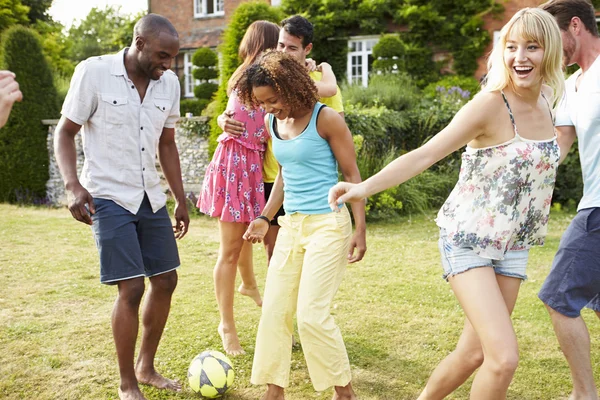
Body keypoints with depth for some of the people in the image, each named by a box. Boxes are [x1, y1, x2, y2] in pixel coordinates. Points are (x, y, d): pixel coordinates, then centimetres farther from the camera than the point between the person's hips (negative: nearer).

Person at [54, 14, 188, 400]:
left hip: (151, 197, 6)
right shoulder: (94, 72, -13)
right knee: (132, 288, -10)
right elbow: (65, 132, -6)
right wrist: (73, 185, -21)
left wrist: (181, 201, 13)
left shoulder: (169, 83, 2)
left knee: (166, 280, 9)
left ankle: (146, 367, 29)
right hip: (109, 198, -6)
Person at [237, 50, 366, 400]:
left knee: (312, 314, -10)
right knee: (274, 311, 6)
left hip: (328, 224, -7)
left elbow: (352, 174, -8)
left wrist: (360, 230, -12)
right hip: (292, 224, 7)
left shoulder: (326, 119, -11)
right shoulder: (273, 124, 8)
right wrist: (265, 218, 13)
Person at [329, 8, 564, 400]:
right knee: (504, 357, -15)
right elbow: (425, 154, -26)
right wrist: (365, 187, -36)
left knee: (475, 353, 12)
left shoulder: (546, 101, 2)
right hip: (468, 239, -6)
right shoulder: (490, 104, -18)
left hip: (513, 247, 7)